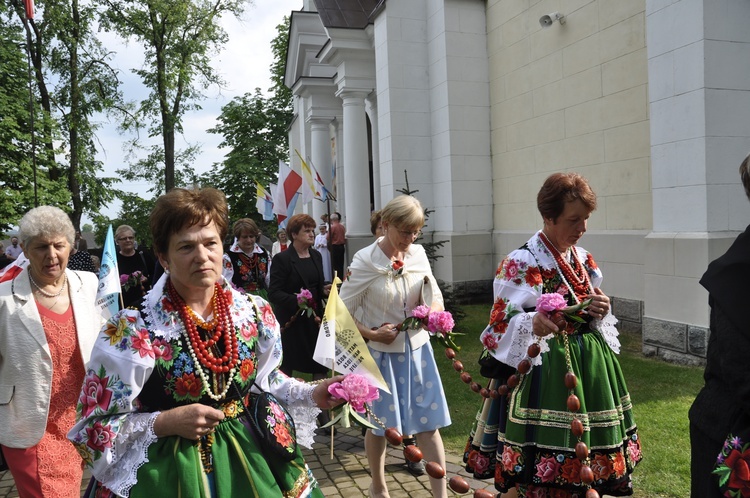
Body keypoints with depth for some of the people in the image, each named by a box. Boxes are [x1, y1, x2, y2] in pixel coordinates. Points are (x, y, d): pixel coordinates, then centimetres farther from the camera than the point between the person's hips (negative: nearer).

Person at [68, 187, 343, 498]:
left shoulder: (255, 313, -5)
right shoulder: (133, 331, -18)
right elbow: (94, 426, -12)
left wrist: (312, 395, -3)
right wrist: (166, 422, -23)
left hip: (247, 462, 4)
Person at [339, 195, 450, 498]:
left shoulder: (418, 254, -2)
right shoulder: (365, 261, -15)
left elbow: (437, 299, 6)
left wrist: (431, 310, -16)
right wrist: (372, 334, -21)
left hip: (416, 348, 3)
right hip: (381, 352, -3)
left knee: (429, 422, 5)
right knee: (379, 424, 14)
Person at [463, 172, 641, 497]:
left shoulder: (584, 259, 10)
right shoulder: (520, 264, -12)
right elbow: (501, 327, -16)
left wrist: (601, 311, -2)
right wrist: (533, 323, -35)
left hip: (588, 365, 7)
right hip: (541, 369, -6)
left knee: (583, 454, 10)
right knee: (541, 469, -5)